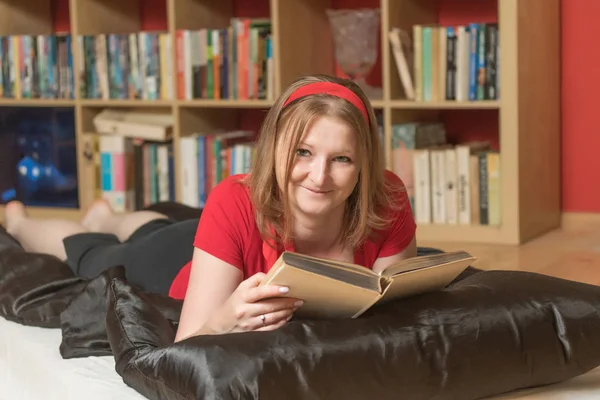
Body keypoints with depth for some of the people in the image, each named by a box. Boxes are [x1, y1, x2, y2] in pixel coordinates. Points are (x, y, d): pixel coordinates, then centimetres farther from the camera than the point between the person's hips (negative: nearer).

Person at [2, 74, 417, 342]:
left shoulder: (387, 202, -38)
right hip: (183, 265, -3)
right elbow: (186, 348, -43)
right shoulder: (235, 204, -45)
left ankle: (105, 217, 72)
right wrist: (224, 321, -65)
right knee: (94, 259, 31)